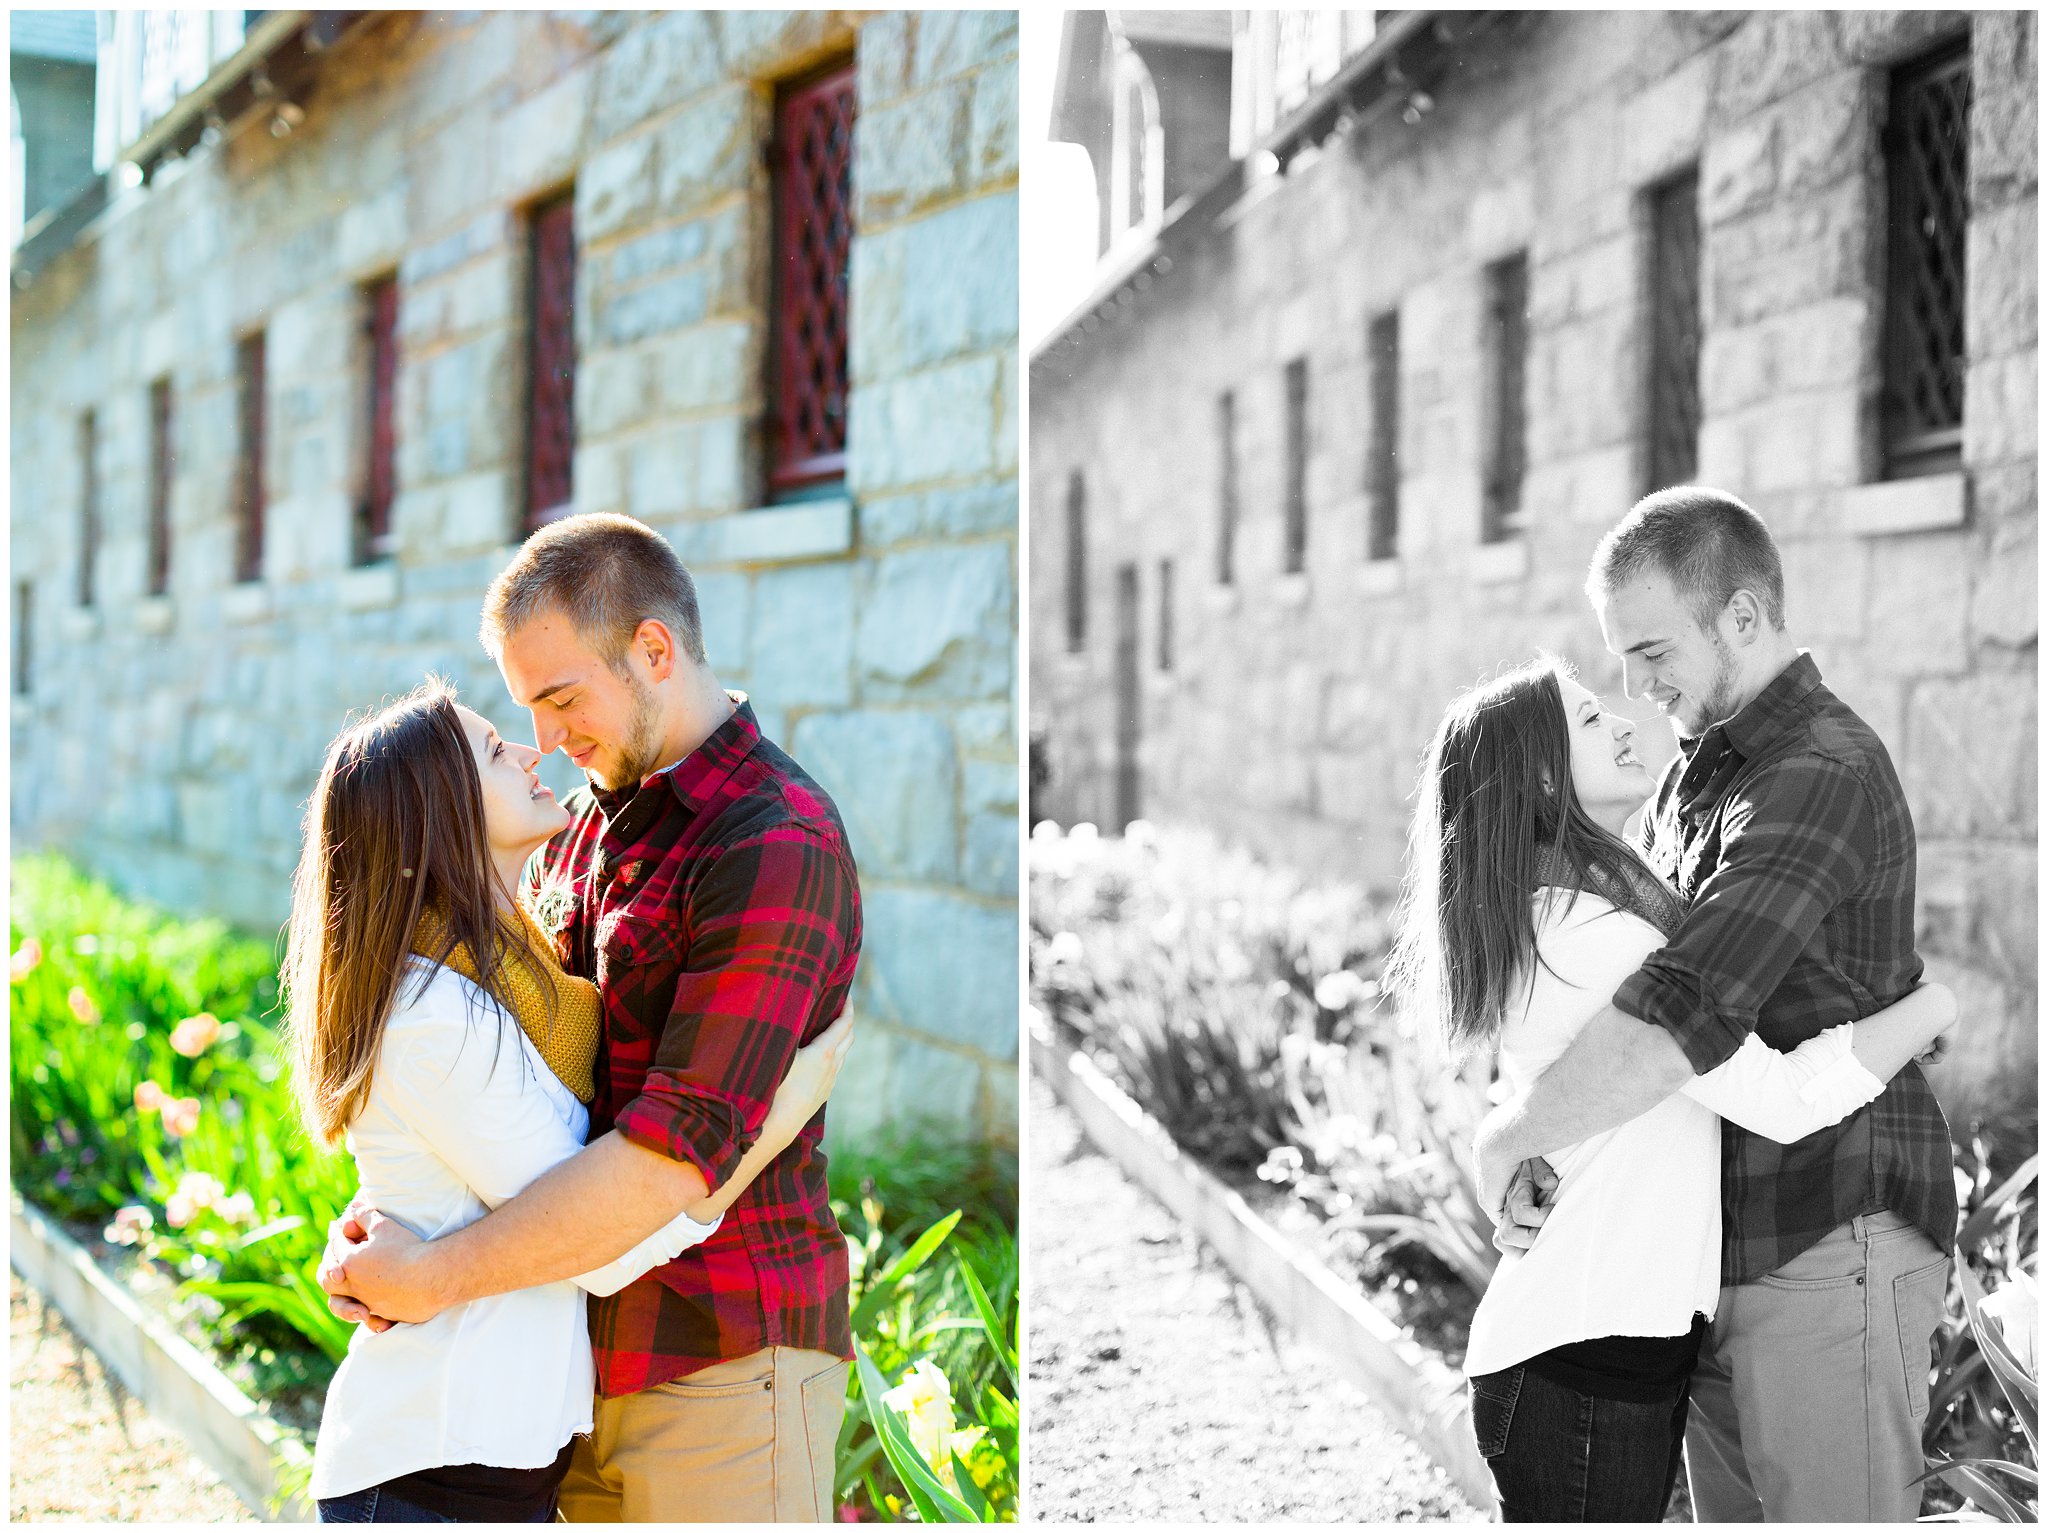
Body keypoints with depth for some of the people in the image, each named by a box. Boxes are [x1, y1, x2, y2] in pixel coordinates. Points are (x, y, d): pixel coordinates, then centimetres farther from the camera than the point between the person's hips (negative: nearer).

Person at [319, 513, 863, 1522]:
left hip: (726, 1368, -8)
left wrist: (431, 1278, -19)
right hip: (593, 1355, 8)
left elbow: (675, 1155, -25)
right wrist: (383, 1217, 0)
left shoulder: (779, 849, -18)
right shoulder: (592, 819, 11)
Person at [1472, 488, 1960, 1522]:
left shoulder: (1819, 778, -21)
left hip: (1829, 1249, -9)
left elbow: (1665, 1031, -31)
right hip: (1720, 1250, 9)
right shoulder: (1695, 773, 12)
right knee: (1733, 1512, 15)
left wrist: (1504, 1142, -18)